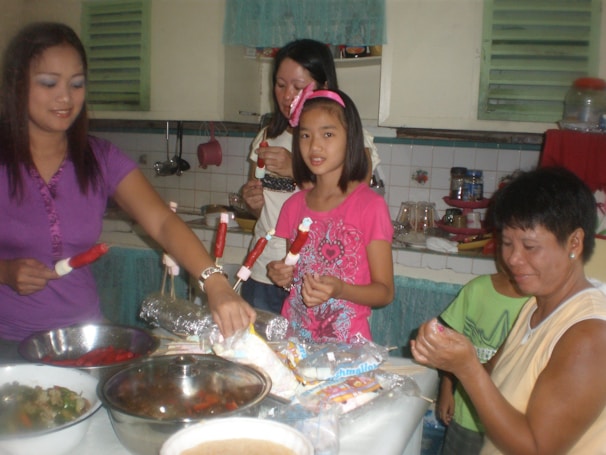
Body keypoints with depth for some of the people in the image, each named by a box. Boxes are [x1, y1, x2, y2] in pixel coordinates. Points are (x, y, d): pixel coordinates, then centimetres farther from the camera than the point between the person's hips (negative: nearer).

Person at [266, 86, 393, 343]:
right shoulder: (294, 205, 6)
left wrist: (338, 289, -20)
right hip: (293, 337, 4)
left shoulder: (370, 205, -8)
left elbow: (385, 291, -5)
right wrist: (280, 276, -1)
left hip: (346, 343, -4)